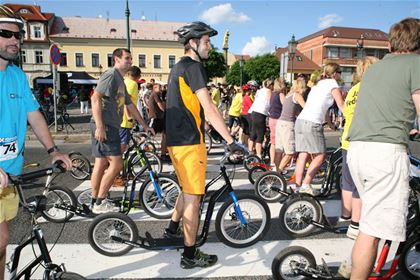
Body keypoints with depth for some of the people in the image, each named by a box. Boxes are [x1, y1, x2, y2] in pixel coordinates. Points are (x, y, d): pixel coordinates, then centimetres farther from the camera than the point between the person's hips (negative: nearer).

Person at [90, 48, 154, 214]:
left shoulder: (120, 81, 23)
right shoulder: (111, 75, -8)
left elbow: (130, 105, 27)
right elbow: (95, 98, -18)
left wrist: (144, 125, 27)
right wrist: (100, 126, -24)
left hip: (110, 126, 10)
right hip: (104, 126, -10)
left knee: (101, 164, 12)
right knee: (116, 164, -10)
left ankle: (95, 202, 21)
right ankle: (100, 203, 1)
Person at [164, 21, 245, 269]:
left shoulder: (178, 67, 18)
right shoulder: (193, 66, -12)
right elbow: (209, 109, -21)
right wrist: (231, 141, -21)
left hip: (175, 139, 10)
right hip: (190, 142, -10)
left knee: (189, 189, 25)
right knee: (194, 197, -1)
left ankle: (172, 228, 39)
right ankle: (190, 255, 11)